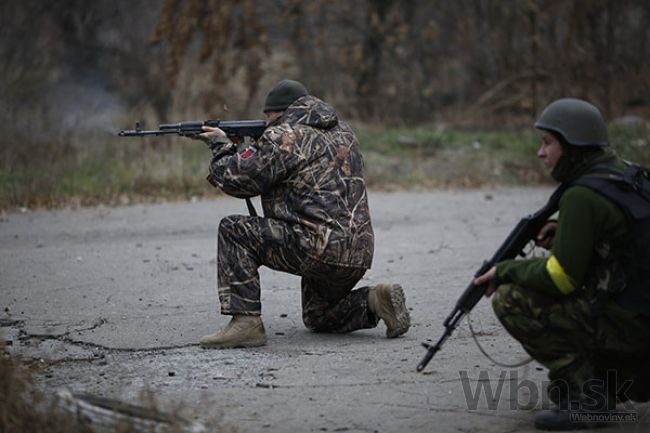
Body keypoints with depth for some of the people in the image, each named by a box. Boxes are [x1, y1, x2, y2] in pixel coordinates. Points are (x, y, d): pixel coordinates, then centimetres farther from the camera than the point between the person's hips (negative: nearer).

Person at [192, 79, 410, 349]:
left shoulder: (285, 136, -8)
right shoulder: (342, 132, 19)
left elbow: (238, 179, -6)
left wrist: (221, 146, 12)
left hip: (321, 247, -9)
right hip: (358, 254, 9)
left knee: (233, 231, -3)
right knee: (318, 319, 29)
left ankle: (246, 321, -9)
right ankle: (374, 303, 4)